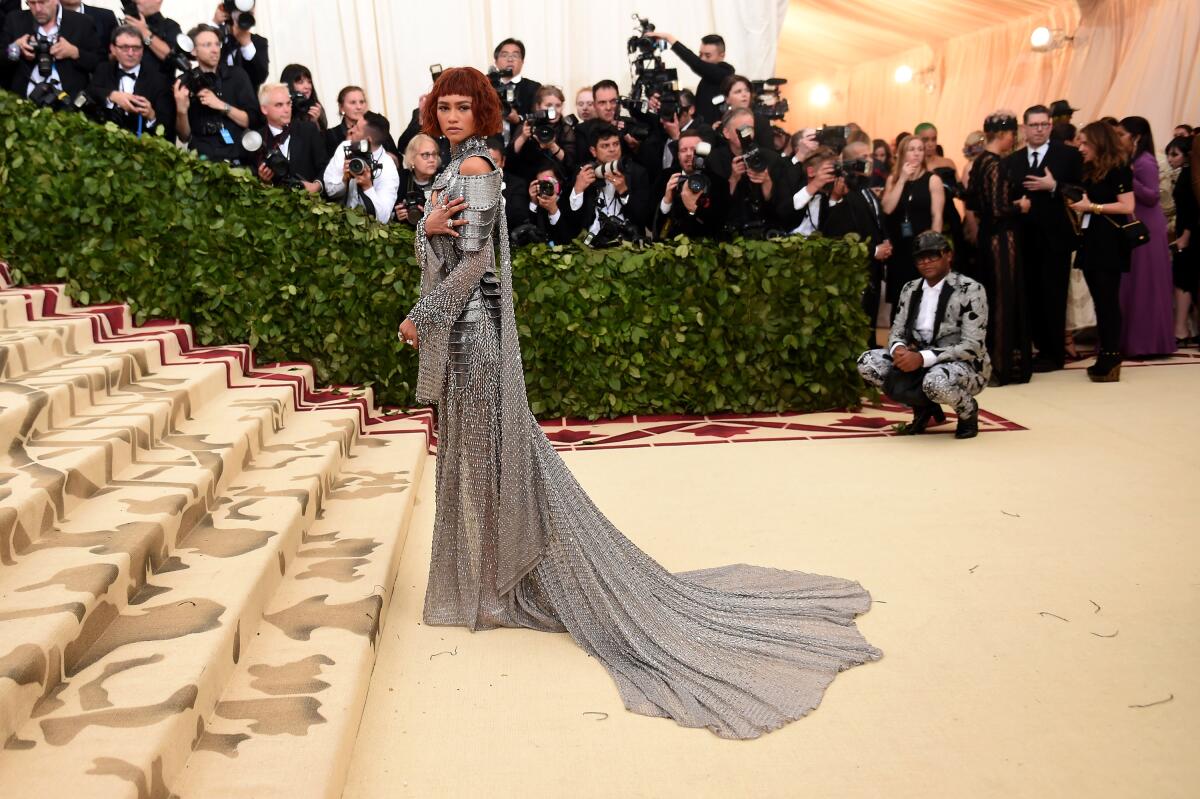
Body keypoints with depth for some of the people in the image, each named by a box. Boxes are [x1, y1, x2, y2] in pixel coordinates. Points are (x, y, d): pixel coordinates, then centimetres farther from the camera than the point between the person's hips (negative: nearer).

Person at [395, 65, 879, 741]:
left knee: (485, 450, -1)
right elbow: (438, 251, 13)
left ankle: (491, 587, 12)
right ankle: (483, 577, 27)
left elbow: (472, 258, -19)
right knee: (471, 450, 14)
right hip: (461, 328, 10)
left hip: (471, 327, -10)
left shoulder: (474, 166, -12)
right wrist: (431, 225, -9)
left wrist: (421, 319, -13)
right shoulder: (458, 168, 17)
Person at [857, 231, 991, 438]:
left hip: (964, 365, -6)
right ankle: (925, 407, 7)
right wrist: (898, 349, -21)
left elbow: (972, 346, -19)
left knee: (935, 382, -40)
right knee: (866, 362, -13)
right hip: (918, 361, 6)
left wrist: (923, 358, -30)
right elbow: (897, 332, 6)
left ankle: (968, 411, -1)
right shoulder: (910, 289, 6)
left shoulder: (971, 290, -12)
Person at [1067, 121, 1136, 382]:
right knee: (1099, 302, 9)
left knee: (1108, 301, -7)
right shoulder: (1089, 171, 15)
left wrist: (1092, 207, -14)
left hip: (1110, 244, -8)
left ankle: (1111, 359, -2)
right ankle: (1105, 357, 14)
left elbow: (1127, 206, -15)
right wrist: (1078, 206, 3)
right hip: (1091, 242, 8)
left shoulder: (1118, 170, -7)